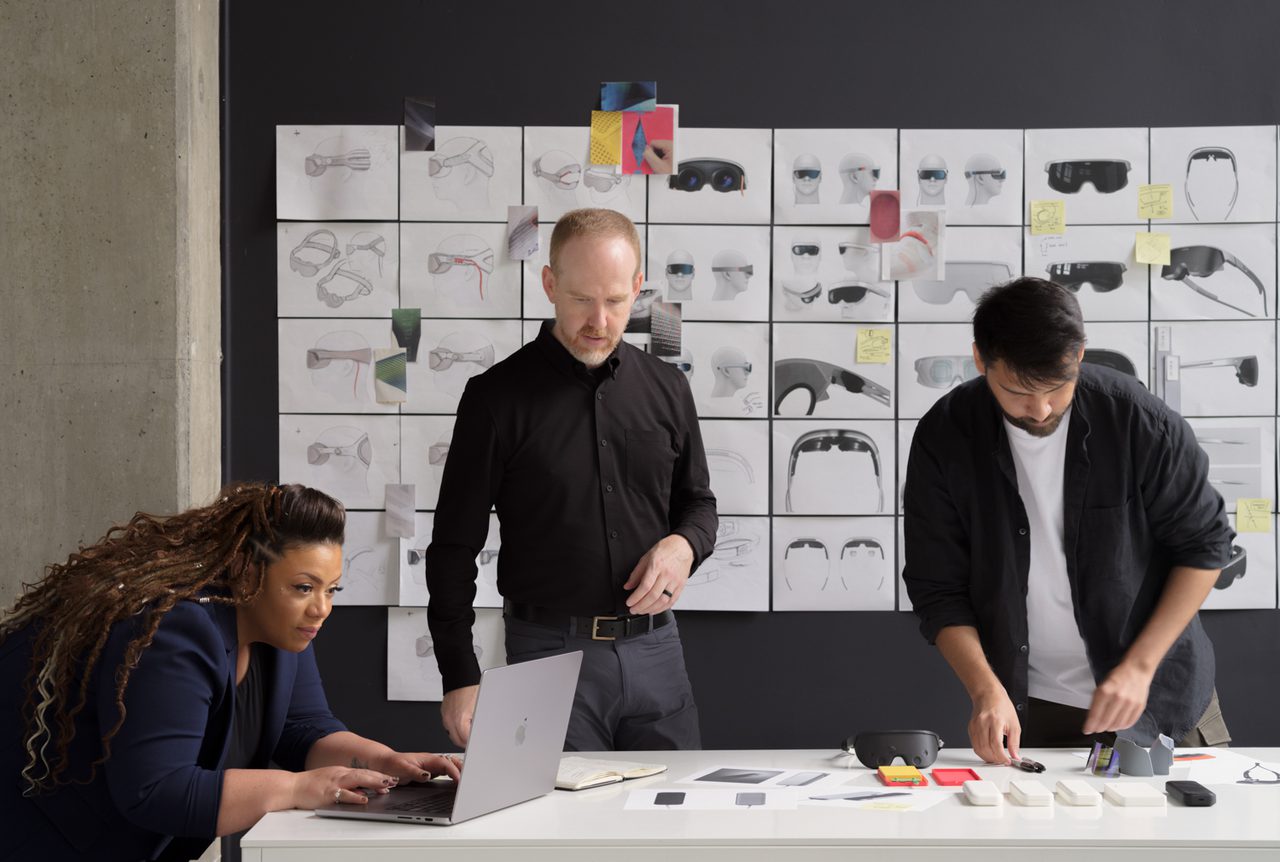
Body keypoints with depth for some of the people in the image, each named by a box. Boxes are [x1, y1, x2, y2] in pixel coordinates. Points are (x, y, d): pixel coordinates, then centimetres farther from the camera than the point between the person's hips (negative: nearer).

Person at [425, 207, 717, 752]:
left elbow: (697, 501, 20)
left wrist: (684, 544, -5)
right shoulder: (498, 396, -4)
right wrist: (459, 677, -7)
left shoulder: (666, 389, 7)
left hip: (654, 647, 3)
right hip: (549, 651, -3)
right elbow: (454, 547, -2)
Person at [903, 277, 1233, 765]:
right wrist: (986, 689, -23)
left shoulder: (1139, 421, -17)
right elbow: (938, 590, -8)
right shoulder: (945, 437, -13)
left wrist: (1140, 666, -15)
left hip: (1158, 698, 0)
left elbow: (1204, 545, -7)